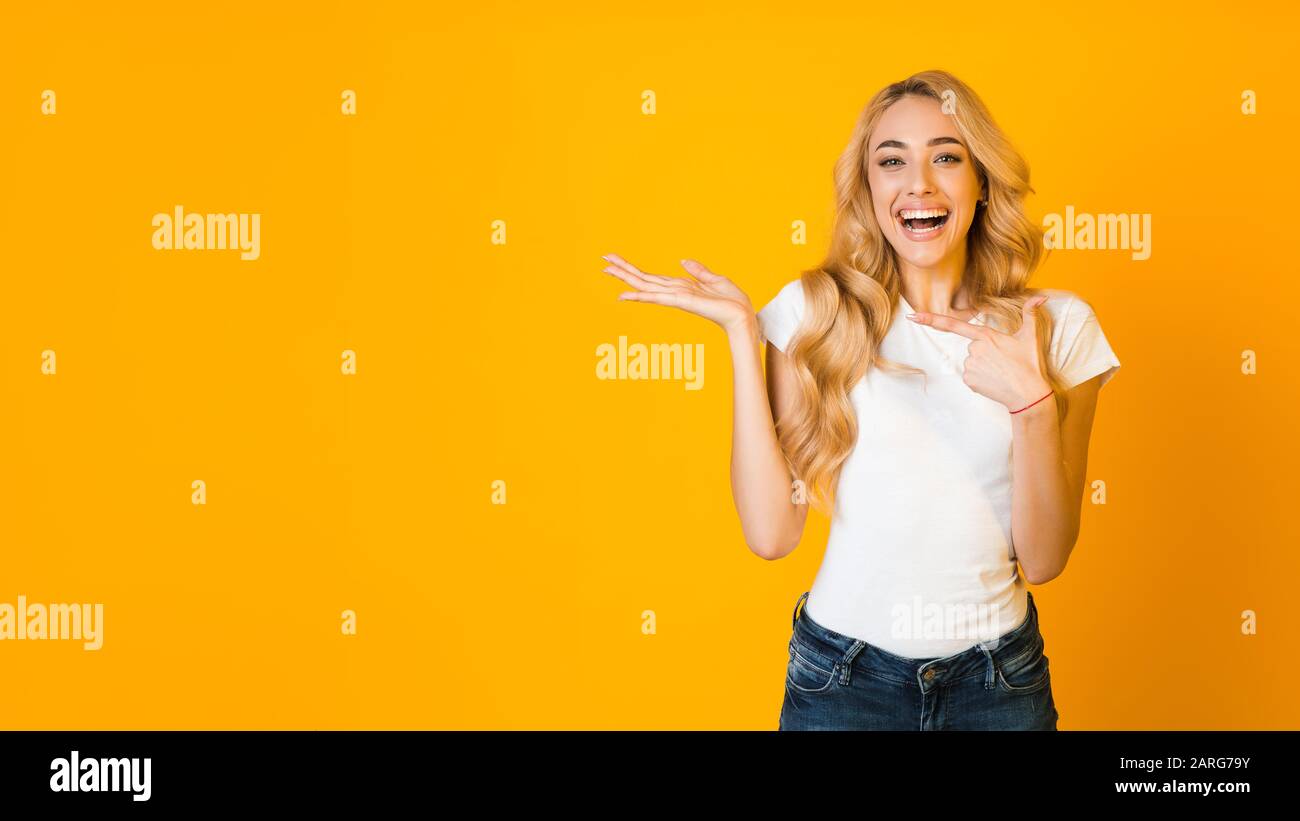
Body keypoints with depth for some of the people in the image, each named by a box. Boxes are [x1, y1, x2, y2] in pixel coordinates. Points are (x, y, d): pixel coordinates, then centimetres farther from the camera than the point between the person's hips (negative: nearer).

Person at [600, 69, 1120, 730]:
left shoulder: (1057, 324, -4)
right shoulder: (815, 312, -7)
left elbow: (1044, 560, -6)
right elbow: (771, 533, -13)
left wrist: (1032, 402, -21)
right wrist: (741, 332, -15)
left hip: (999, 682, 1)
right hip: (844, 674, -1)